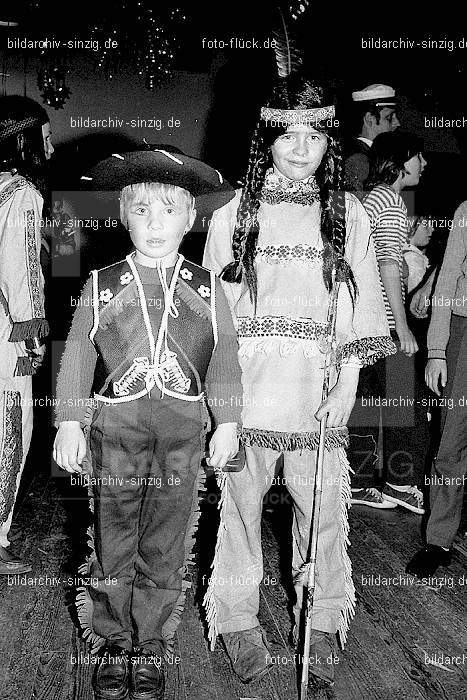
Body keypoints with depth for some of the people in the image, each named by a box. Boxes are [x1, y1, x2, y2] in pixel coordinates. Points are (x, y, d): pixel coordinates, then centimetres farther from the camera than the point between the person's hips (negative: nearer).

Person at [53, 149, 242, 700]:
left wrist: (227, 422, 1)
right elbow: (77, 356, 4)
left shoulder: (206, 289, 6)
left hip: (183, 430, 1)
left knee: (165, 549, 8)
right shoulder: (102, 287, 4)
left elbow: (224, 356, 6)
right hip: (116, 426, 0)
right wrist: (69, 422, -2)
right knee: (113, 544, 8)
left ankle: (151, 648, 26)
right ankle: (114, 644, 27)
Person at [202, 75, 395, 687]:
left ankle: (321, 623, 25)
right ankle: (239, 620, 25)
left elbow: (360, 308, 5)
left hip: (320, 391, 1)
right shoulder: (234, 214, 5)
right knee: (242, 504, 7)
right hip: (246, 388, 0)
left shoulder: (348, 214, 7)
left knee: (322, 508, 6)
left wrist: (346, 388, -3)